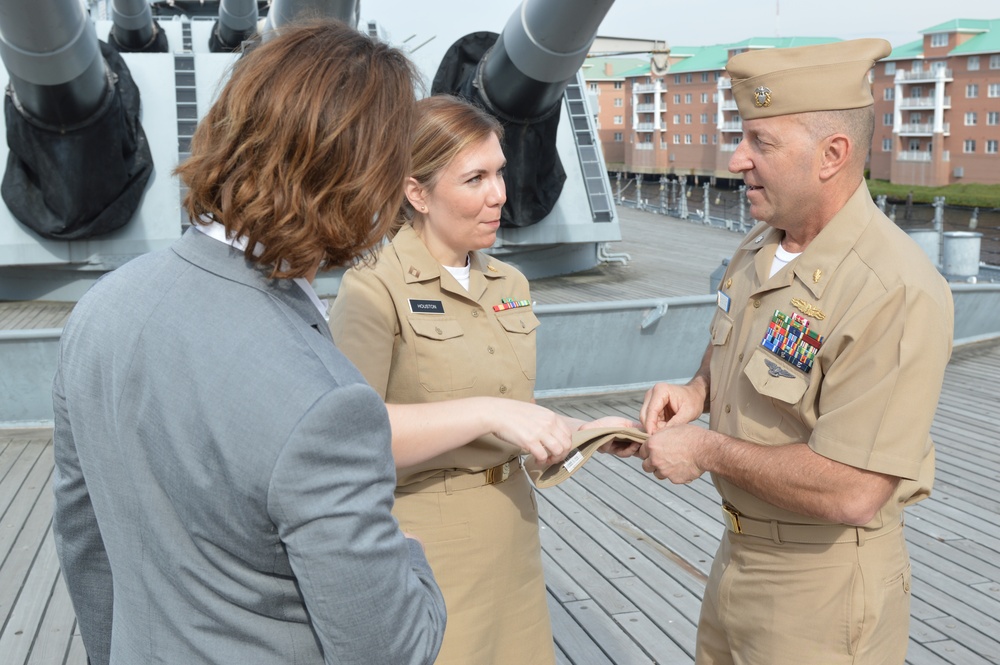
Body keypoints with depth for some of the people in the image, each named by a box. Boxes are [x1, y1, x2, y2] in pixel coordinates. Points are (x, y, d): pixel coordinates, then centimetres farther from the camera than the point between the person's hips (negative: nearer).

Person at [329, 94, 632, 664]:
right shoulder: (375, 286, -13)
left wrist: (586, 432, 1)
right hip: (424, 552, -6)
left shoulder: (510, 286, 10)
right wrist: (488, 413, -29)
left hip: (511, 533, 7)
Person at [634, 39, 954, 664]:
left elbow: (850, 492, -31)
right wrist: (697, 390, -2)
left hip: (822, 586, -8)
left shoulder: (897, 293, -27)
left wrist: (705, 452, -20)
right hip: (739, 554, 8)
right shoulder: (760, 249, 1)